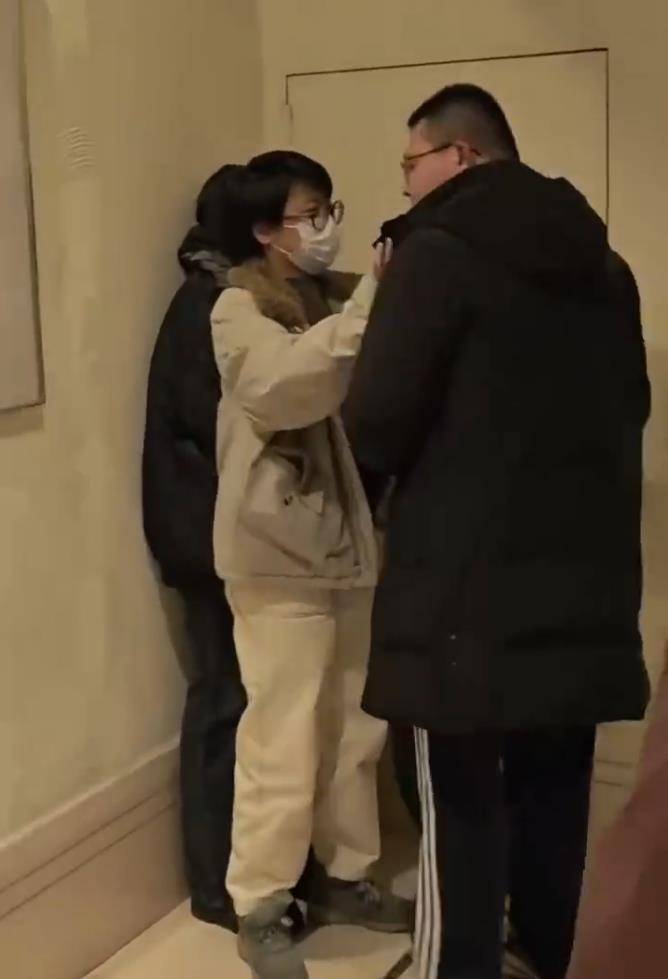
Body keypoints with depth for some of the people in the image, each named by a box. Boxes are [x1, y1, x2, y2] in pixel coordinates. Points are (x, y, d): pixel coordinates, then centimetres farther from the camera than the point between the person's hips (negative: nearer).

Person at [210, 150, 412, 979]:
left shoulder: (337, 300, 12)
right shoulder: (239, 310, -7)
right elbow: (286, 384, -26)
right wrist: (372, 301, -32)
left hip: (348, 542, 7)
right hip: (280, 551, -7)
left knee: (357, 727, 14)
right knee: (283, 738, -3)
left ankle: (346, 875, 30)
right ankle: (260, 909, 11)